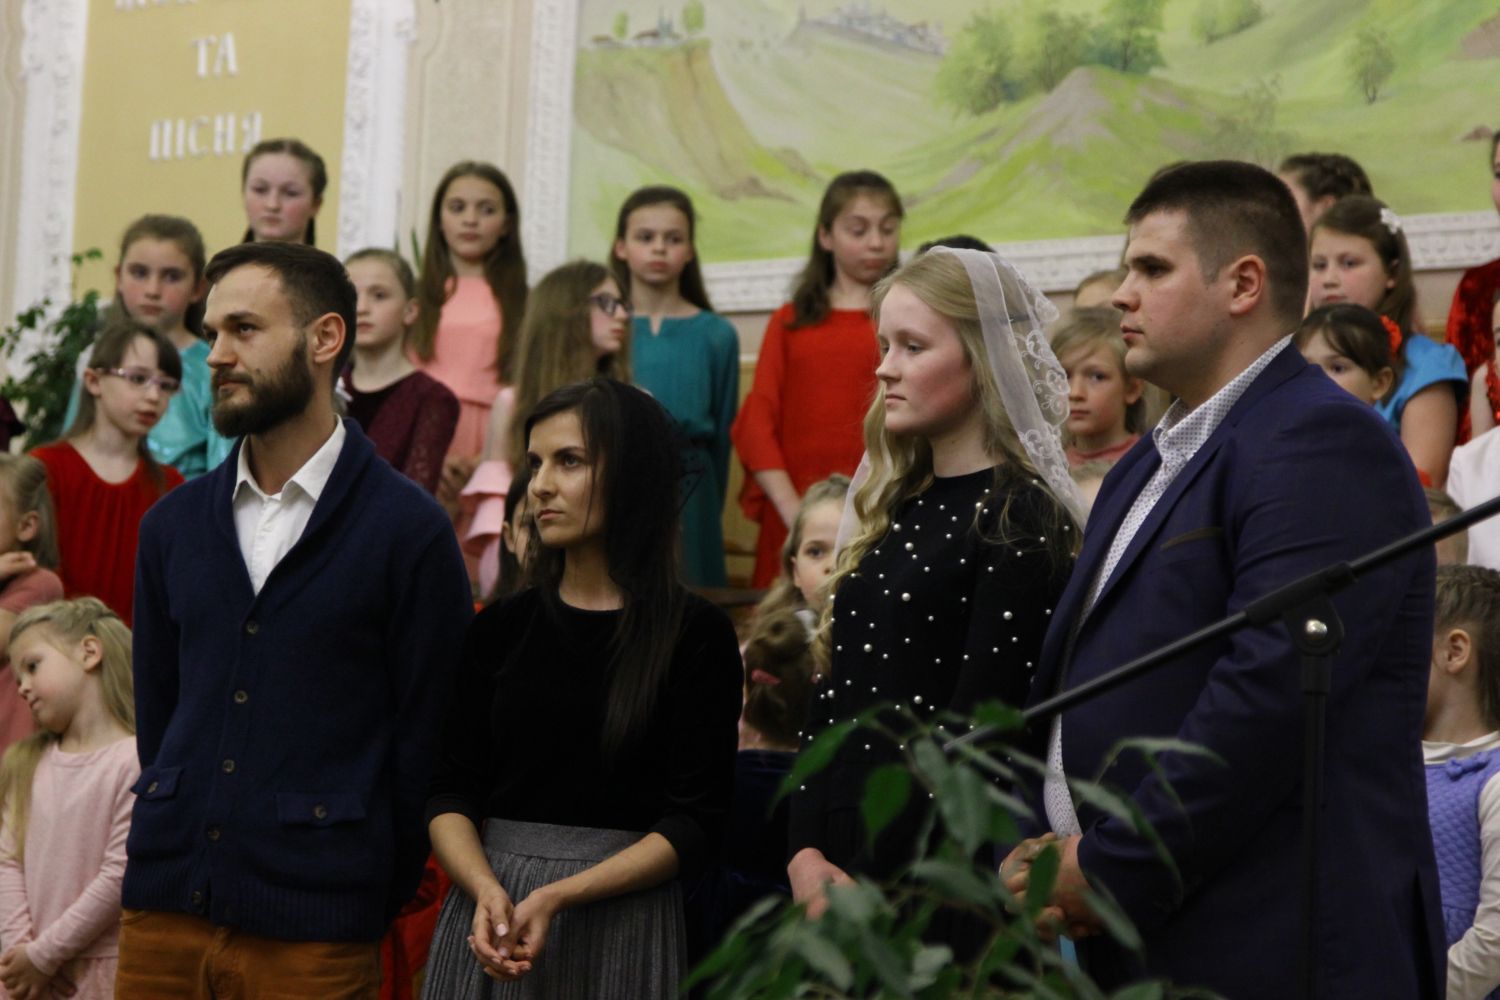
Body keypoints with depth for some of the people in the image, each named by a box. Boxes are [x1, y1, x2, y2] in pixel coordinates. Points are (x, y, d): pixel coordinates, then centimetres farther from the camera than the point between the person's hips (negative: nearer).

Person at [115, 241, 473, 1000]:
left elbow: (426, 738, -3)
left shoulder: (409, 530, -5)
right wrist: (168, 840, 11)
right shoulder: (174, 525, 11)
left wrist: (380, 903, -1)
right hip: (163, 910, 5)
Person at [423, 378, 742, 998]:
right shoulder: (500, 628, 7)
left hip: (622, 923, -3)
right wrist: (486, 891, -17)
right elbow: (451, 791, 2)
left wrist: (556, 897, -18)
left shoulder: (696, 636, -3)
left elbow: (695, 821, -8)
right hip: (489, 917, 3)